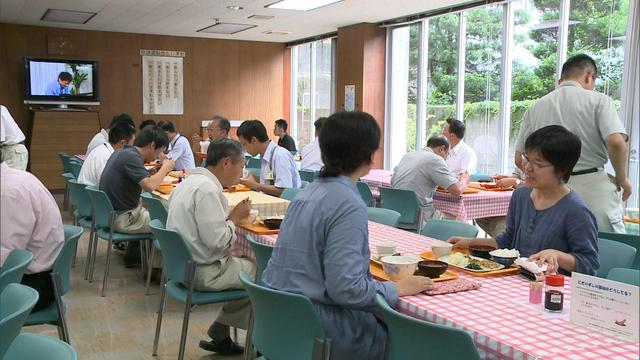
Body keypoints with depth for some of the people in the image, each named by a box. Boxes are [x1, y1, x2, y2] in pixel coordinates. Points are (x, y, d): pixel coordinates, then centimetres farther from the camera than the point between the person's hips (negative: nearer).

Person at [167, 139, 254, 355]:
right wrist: (235, 217, -10)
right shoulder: (207, 189, -22)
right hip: (203, 273, -10)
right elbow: (217, 241, -25)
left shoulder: (191, 181, 10)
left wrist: (230, 217, 7)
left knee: (250, 265, 13)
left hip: (185, 265, 10)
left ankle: (220, 334, 14)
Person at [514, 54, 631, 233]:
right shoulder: (598, 100, -1)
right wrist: (622, 179, 1)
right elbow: (616, 142, -14)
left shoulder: (535, 108, 9)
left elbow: (519, 159, 9)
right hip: (593, 188, -3)